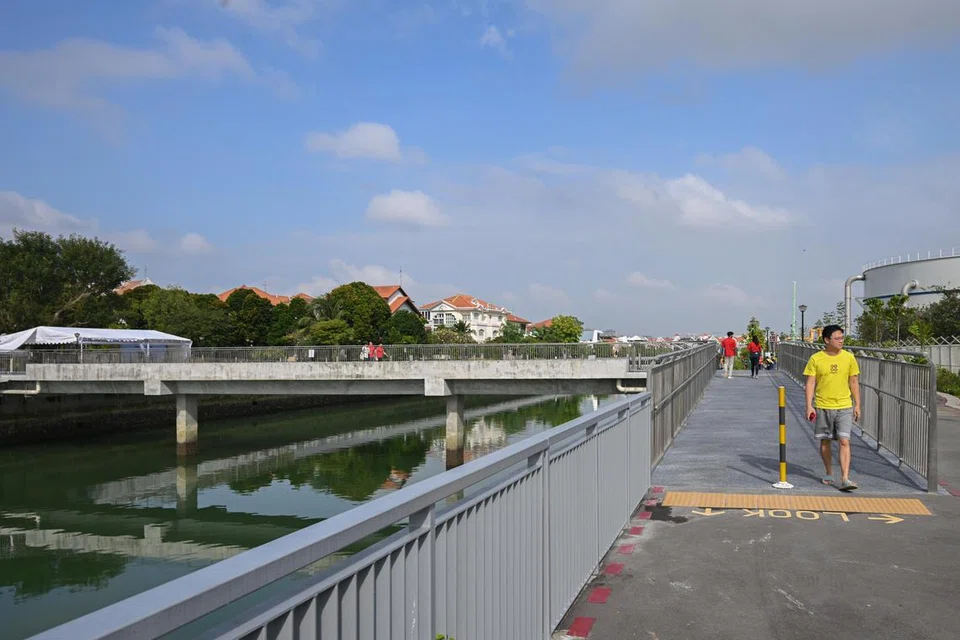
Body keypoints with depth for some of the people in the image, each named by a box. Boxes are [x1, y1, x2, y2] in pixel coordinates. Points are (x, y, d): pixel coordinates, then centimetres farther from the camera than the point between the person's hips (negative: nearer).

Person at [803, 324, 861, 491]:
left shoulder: (849, 358, 1)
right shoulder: (816, 359, -4)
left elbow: (854, 382, 8)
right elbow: (810, 383, -3)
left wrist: (857, 405, 5)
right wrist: (809, 406, -9)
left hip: (844, 407, 0)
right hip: (822, 407, 0)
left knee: (844, 442, -9)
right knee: (825, 441, 10)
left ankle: (845, 479, -10)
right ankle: (829, 474, 28)